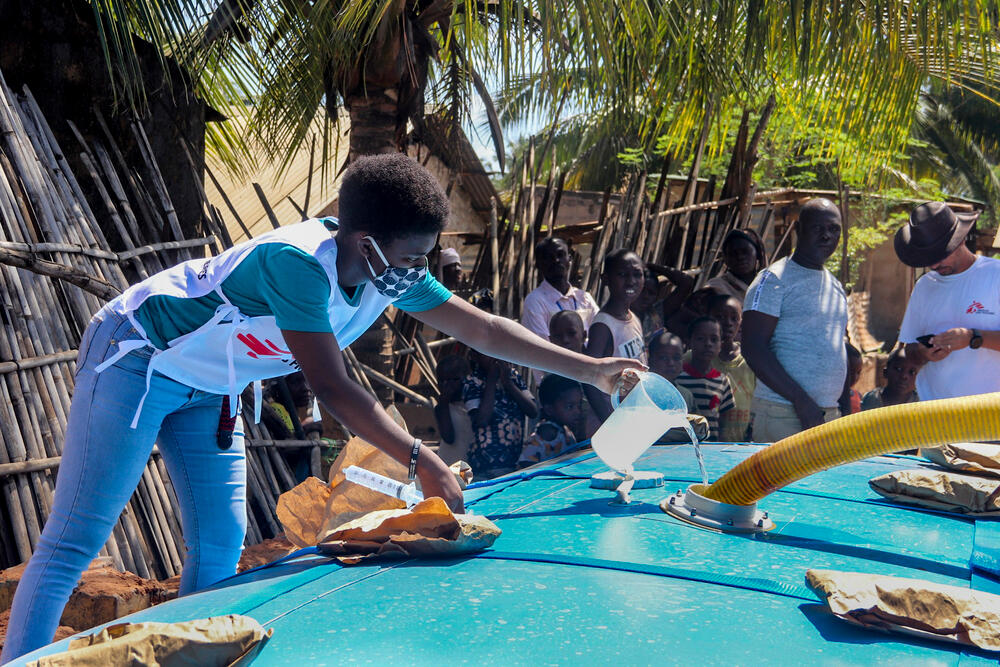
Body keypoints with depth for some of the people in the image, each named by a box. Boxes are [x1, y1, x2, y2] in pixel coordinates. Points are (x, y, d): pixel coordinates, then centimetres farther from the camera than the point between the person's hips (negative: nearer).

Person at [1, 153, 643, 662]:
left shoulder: (393, 275, -10)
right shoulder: (296, 262, -34)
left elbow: (482, 326, -7)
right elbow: (333, 388, -34)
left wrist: (591, 369, -8)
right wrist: (422, 461, -34)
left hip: (210, 387, 8)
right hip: (138, 358, -7)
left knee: (221, 545, 5)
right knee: (74, 543, -5)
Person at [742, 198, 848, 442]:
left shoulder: (836, 287, 17)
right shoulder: (773, 280, -7)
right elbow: (753, 348, -16)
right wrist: (802, 401, -19)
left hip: (830, 415, 7)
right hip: (781, 415, -7)